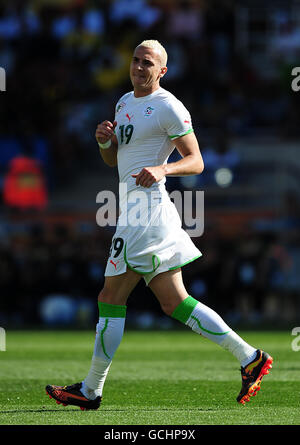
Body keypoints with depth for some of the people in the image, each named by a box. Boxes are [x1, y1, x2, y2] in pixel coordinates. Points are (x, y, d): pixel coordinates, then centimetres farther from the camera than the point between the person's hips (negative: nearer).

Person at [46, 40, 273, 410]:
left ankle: (91, 391, 1)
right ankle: (249, 358, 9)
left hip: (147, 209, -10)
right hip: (135, 211, 10)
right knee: (175, 303, 7)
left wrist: (162, 169, -27)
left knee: (111, 299, -5)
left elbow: (196, 161, -9)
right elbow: (113, 161, 26)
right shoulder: (125, 102, 19)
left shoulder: (168, 108, -8)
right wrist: (105, 141, 4)